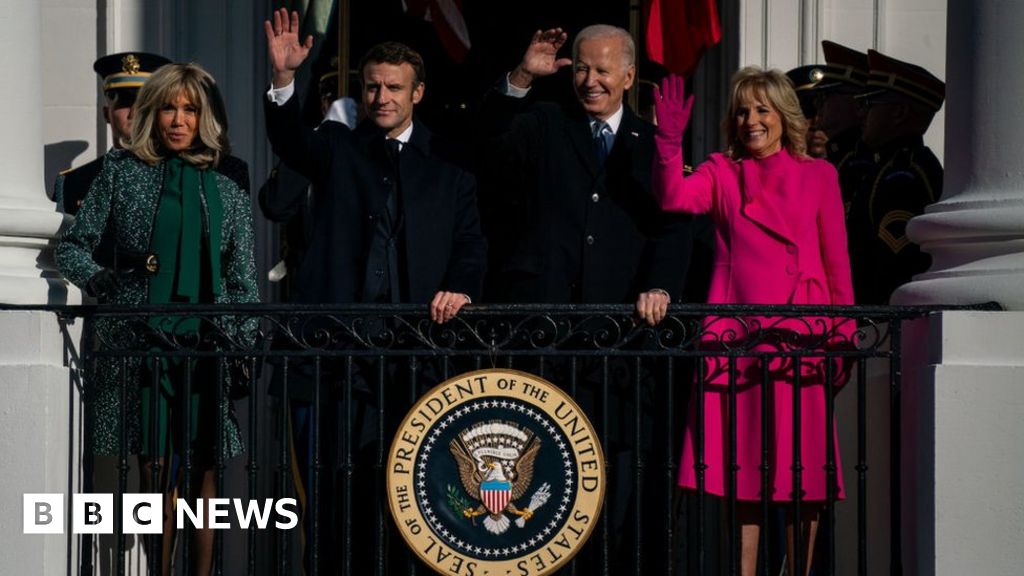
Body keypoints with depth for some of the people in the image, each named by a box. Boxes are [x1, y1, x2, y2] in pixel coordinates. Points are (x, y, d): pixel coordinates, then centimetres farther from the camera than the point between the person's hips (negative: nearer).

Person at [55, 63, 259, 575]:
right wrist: (108, 284, -8)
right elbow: (71, 249, 8)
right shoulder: (122, 173, 7)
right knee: (155, 466, -3)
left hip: (207, 345, 1)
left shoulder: (227, 194, 11)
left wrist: (242, 352, 3)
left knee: (202, 469, 1)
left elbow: (243, 283, 11)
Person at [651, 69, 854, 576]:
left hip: (800, 337, 0)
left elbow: (837, 263, 7)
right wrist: (670, 141, -21)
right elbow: (673, 199, -9)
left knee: (803, 467, 3)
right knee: (743, 467, 1)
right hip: (737, 336, 0)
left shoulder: (818, 175, 9)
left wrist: (843, 337, 2)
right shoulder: (721, 173, 10)